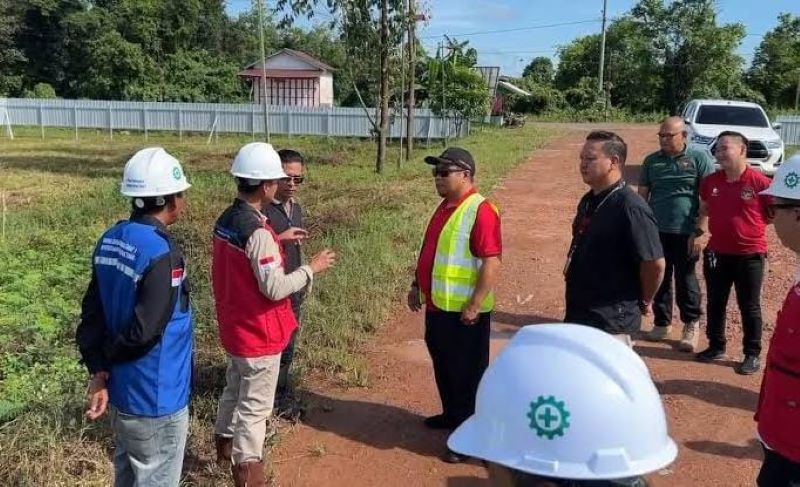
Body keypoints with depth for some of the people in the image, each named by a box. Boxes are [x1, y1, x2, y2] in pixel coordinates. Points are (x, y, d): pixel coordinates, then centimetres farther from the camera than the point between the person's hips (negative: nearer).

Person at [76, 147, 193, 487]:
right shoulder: (162, 252, -25)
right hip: (156, 399, -8)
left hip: (119, 391, 8)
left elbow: (92, 311, -1)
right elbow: (145, 330, -24)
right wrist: (108, 357, -6)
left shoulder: (109, 241, 0)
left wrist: (98, 369, -7)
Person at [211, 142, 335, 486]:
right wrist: (312, 268, -15)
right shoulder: (259, 232, -26)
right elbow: (275, 288, -26)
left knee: (235, 390, 27)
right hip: (258, 333, -9)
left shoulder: (225, 220, 1)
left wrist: (276, 241, 13)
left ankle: (225, 447, 46)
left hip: (234, 326, 9)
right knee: (255, 405, 6)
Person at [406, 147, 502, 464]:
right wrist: (417, 286, 18)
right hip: (438, 306, 9)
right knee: (443, 366, 22)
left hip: (463, 311, -9)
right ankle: (452, 414, 41)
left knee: (466, 373, 3)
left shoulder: (481, 210, -19)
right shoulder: (445, 206, 10)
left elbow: (492, 262, -24)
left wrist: (475, 306, -24)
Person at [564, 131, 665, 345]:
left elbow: (655, 263, -20)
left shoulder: (630, 207, -20)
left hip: (611, 321, -9)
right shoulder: (588, 201, 8)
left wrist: (644, 302, -8)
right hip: (578, 314, 9)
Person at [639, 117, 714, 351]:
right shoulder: (651, 161, 8)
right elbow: (642, 196, 12)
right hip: (656, 232, 3)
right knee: (659, 279, 11)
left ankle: (692, 326, 21)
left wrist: (699, 232, -10)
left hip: (686, 233, -3)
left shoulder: (699, 159, -3)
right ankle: (662, 323, 25)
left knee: (686, 281, 6)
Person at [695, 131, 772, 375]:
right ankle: (716, 346, 31)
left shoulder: (760, 182, -14)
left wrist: (750, 223, -7)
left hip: (750, 254, -4)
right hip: (716, 252, 5)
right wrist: (699, 230, 6)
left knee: (749, 307, 7)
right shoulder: (710, 181, 0)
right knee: (715, 303, 15)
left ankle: (752, 354, 20)